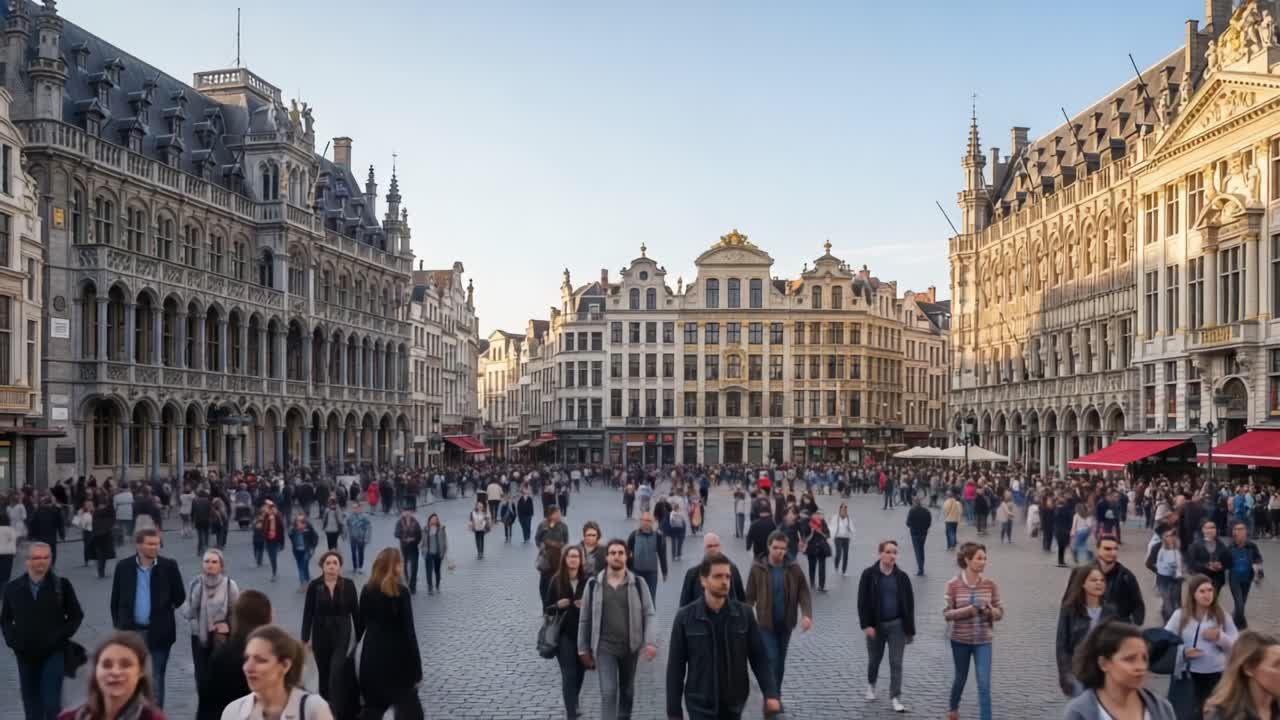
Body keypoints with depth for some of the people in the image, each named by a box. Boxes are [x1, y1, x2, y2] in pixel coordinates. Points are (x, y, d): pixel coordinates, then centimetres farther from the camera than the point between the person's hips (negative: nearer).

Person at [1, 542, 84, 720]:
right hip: (25, 655, 3)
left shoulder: (62, 585, -4)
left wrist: (60, 637, -9)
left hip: (53, 653, -3)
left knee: (51, 704, -9)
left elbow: (76, 615, 2)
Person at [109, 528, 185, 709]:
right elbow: (115, 600, 5)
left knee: (155, 680, 5)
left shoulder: (169, 566, -6)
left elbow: (180, 596, 4)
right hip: (130, 632, 1)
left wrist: (164, 610, 1)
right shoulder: (123, 567, -2)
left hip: (158, 633, -1)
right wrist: (118, 626, 5)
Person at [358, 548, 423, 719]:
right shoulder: (400, 592, -12)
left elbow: (362, 623, 10)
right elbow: (408, 631, -13)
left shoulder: (367, 590, 4)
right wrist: (417, 669, -9)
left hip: (371, 657, 6)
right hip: (396, 658, -6)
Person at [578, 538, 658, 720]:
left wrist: (650, 642, -18)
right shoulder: (594, 584, -2)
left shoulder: (638, 584, -2)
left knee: (627, 691, 17)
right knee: (608, 693, -10)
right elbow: (585, 618, 4)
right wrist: (583, 648, 6)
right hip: (604, 647, -2)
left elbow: (648, 614, -5)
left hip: (630, 646, 2)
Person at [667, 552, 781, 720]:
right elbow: (675, 667, -4)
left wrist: (771, 694, -13)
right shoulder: (685, 617, -9)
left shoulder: (744, 614, -3)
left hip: (734, 704, 3)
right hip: (701, 705, -2)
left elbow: (759, 658, 1)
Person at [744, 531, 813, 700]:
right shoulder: (758, 569, -9)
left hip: (786, 624, 3)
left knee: (780, 662, 15)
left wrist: (807, 614, -20)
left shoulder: (794, 569, -3)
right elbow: (750, 597, -3)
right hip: (766, 624, -3)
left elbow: (803, 593, -4)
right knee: (771, 660, -11)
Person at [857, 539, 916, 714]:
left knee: (896, 662, -2)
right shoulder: (869, 575, -8)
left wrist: (910, 629, 1)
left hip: (897, 625, 1)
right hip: (876, 625, 0)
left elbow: (909, 604, 3)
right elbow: (863, 602, -8)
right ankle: (871, 685, 44)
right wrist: (866, 625, -16)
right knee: (874, 659, 16)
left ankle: (895, 698, 5)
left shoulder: (902, 577, -2)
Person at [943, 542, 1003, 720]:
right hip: (960, 639, 0)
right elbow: (947, 614, -13)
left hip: (983, 641, 0)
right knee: (960, 677, 20)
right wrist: (969, 609, -26)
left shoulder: (990, 584, -6)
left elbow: (1000, 612, 1)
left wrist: (989, 609, -21)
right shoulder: (953, 585, -12)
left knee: (984, 685, -6)